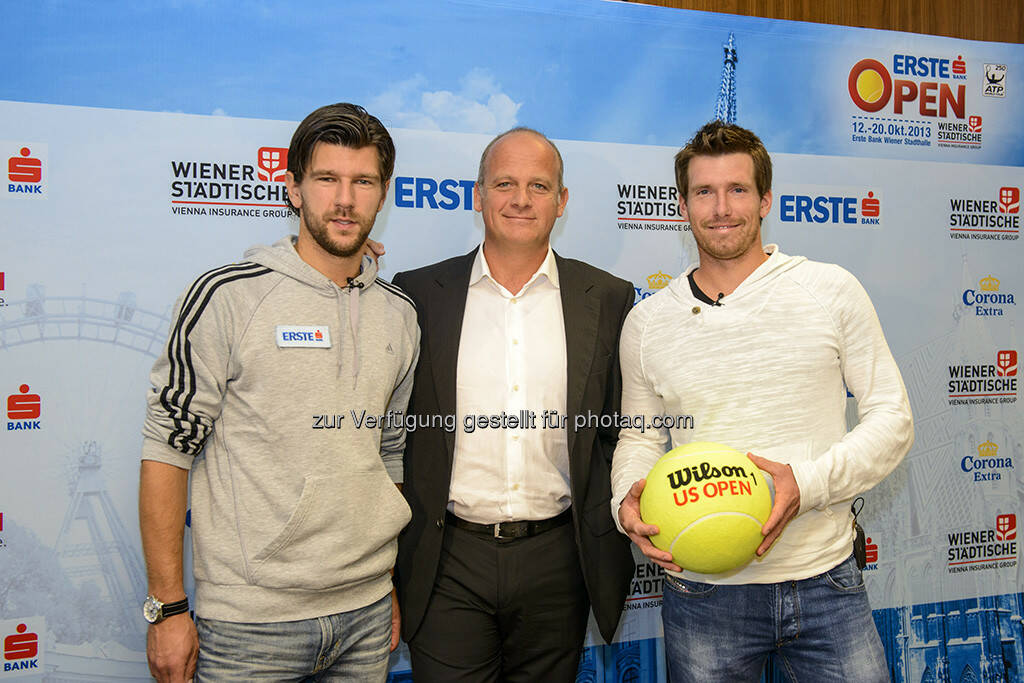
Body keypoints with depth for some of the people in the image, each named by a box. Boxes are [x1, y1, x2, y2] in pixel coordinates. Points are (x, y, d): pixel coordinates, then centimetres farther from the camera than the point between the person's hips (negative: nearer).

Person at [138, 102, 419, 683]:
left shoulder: (399, 314, 5)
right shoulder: (227, 297, -9)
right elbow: (168, 451, -8)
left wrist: (389, 584, 12)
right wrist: (168, 607, -8)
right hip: (249, 621, -4)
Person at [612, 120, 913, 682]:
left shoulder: (832, 291, -2)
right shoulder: (646, 323, 3)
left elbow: (892, 418, 0)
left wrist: (808, 483, -17)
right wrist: (627, 499, -10)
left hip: (825, 582, 0)